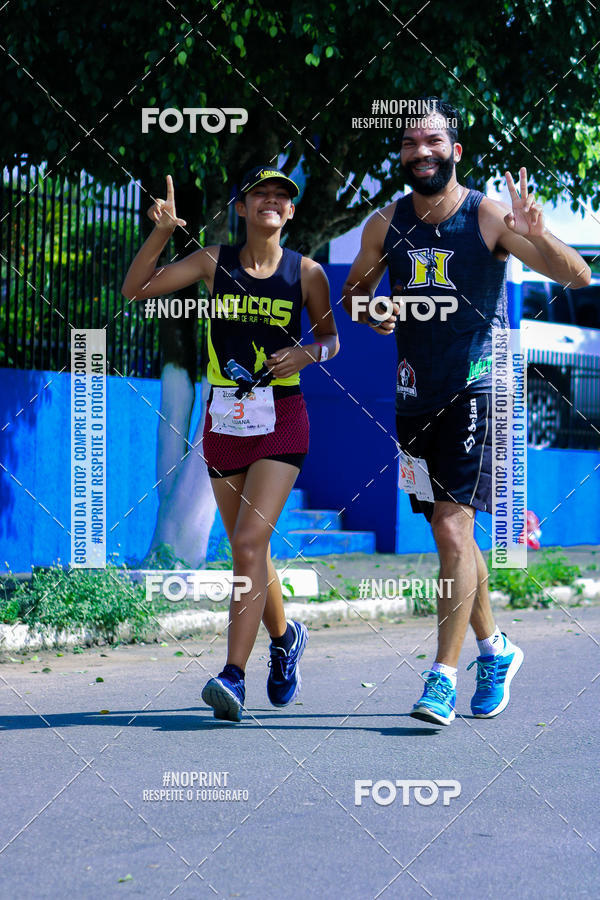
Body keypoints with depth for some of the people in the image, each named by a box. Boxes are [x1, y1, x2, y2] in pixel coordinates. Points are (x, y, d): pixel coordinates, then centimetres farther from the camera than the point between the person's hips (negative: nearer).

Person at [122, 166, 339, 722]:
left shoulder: (306, 272, 0)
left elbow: (331, 337, 12)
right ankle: (285, 638, 38)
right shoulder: (214, 262, 3)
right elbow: (135, 290, 0)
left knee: (249, 542, -16)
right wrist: (161, 232, -12)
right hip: (224, 418, 3)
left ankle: (233, 676, -20)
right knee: (246, 550, 12)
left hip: (280, 419, -3)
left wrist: (309, 353, -10)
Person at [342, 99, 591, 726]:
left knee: (454, 528, -17)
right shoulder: (386, 225, 4)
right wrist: (371, 314, -5)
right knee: (449, 536, 13)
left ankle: (444, 675, -14)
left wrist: (537, 234, -30)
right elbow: (352, 293, 18)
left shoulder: (488, 217, -8)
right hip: (416, 394, 5)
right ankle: (493, 649, 32)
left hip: (478, 391, -5)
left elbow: (578, 278, -12)